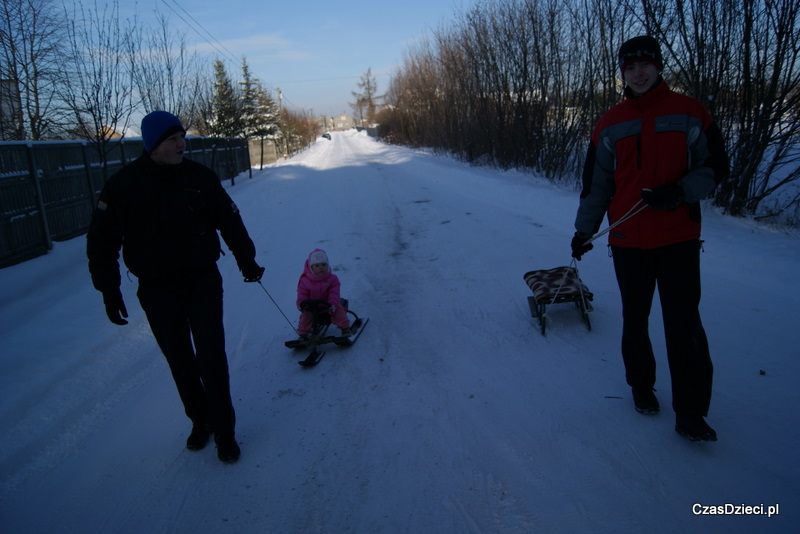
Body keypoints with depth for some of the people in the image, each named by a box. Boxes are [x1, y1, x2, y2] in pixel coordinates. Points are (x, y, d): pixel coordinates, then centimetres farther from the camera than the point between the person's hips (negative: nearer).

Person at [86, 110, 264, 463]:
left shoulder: (200, 177, -6)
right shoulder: (122, 186, -9)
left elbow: (229, 220, 6)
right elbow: (101, 241, -2)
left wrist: (246, 261, 12)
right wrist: (109, 291, -5)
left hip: (203, 282, -1)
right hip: (157, 292, 1)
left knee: (211, 359, -3)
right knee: (181, 363, 14)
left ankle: (224, 431, 14)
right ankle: (200, 420, 35)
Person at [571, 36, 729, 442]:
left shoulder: (689, 112, 2)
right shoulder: (609, 124, 8)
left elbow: (715, 167, 3)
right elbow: (596, 184, 11)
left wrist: (680, 191, -16)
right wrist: (584, 230, 9)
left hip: (678, 237, -2)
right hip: (628, 240, 2)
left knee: (684, 325, -4)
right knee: (634, 319, 13)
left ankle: (690, 413, 7)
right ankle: (641, 386, 33)